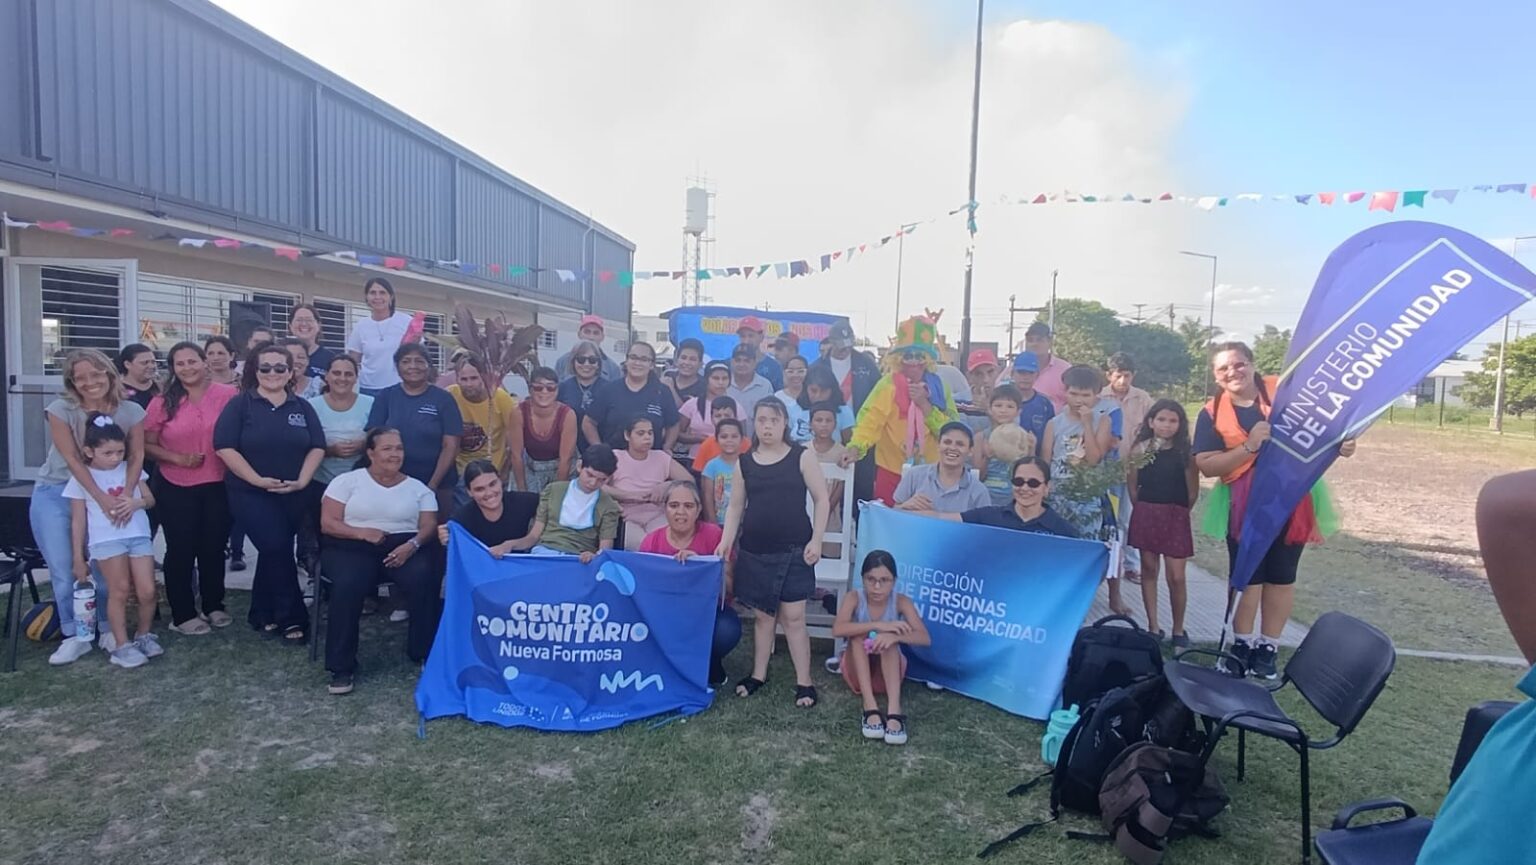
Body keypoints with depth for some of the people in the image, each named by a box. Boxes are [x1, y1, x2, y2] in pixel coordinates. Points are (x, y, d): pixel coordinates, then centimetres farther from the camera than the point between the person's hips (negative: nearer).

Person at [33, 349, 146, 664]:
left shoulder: (131, 412, -10)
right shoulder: (61, 410, -15)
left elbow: (136, 457, -10)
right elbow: (72, 459, -18)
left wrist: (126, 496, -24)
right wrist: (102, 497, -26)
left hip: (108, 492, 1)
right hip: (55, 494, -1)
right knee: (63, 570, -1)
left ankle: (108, 629, 18)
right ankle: (75, 635, 12)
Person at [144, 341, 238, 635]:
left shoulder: (227, 395, -7)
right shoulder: (163, 403, -4)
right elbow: (147, 445, 0)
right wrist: (178, 458, -15)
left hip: (218, 485, 0)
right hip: (176, 488, 0)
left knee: (214, 547, 13)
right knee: (181, 550, 8)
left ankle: (214, 606, 29)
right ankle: (183, 614, 19)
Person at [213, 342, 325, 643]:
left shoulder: (302, 407, 8)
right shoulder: (240, 404, -3)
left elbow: (317, 447, 4)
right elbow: (224, 447, -10)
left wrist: (302, 480, -10)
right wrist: (257, 479, -17)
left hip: (294, 495, 3)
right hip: (252, 493, -3)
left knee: (272, 552, 11)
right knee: (278, 549, -11)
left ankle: (262, 614, 26)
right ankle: (291, 618, -1)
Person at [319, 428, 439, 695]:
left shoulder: (418, 488, 14)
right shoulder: (347, 481, 9)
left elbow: (429, 527, 4)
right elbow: (327, 523, 1)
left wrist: (412, 545, -18)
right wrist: (362, 532, -16)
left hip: (404, 547, 1)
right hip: (353, 546, -1)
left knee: (425, 579, -30)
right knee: (348, 585, -34)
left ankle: (426, 654, -13)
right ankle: (341, 667, -19)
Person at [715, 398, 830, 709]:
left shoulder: (801, 456, -3)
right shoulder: (744, 463, 5)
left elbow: (821, 499, -2)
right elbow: (736, 506, 9)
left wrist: (816, 540, -9)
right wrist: (726, 541, -2)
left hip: (794, 550, -3)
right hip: (755, 551, 3)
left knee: (793, 617, -1)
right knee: (763, 614, 12)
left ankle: (804, 682, 8)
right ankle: (758, 674, 25)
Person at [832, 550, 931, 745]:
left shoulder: (901, 602, -14)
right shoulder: (854, 597, -15)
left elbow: (925, 638, -26)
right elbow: (837, 629, -33)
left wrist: (895, 635, -45)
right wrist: (878, 625, -42)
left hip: (887, 671, 0)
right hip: (858, 671, 0)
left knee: (889, 641, -31)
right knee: (859, 635, -30)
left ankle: (894, 711, -46)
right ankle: (870, 706, -39)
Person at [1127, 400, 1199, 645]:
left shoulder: (1185, 452, -3)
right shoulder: (1140, 448, 0)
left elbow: (1193, 491, 1)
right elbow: (1132, 485, 6)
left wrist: (1179, 512, 7)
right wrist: (1144, 509, 8)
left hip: (1175, 517, -1)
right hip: (1145, 514, 2)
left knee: (1176, 577, -3)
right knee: (1149, 570, 9)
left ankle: (1178, 630, 14)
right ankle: (1153, 627, 18)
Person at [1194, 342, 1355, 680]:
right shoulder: (1212, 413, -4)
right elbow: (1206, 466, -11)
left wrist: (1340, 442, -16)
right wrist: (1249, 446, -23)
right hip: (1244, 506, -1)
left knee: (1281, 577, 10)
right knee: (1247, 578, 7)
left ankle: (1268, 648, 23)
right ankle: (1242, 646, 23)